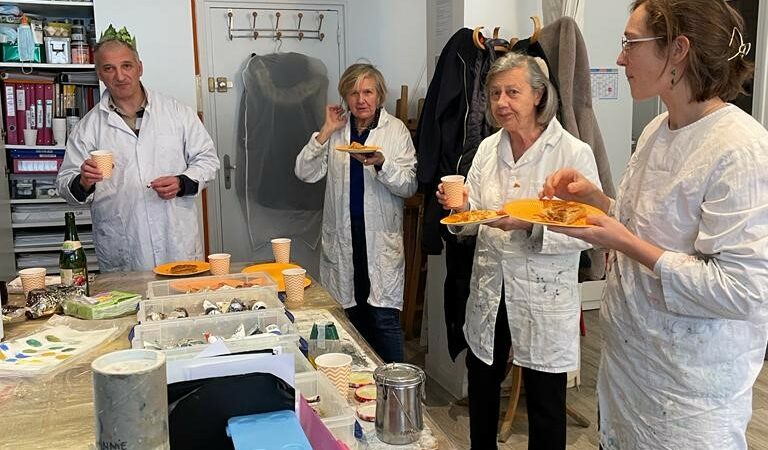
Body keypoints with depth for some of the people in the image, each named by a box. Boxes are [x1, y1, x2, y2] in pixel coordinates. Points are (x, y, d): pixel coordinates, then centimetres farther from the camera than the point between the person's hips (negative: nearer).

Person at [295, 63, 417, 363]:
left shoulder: (396, 130, 3)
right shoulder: (336, 131, 10)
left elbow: (408, 186, -4)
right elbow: (305, 173, 1)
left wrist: (381, 163, -21)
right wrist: (326, 132, -6)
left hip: (382, 240, -2)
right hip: (342, 239, 3)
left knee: (384, 319, -4)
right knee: (349, 318, 8)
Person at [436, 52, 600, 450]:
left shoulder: (574, 153, -13)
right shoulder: (488, 148, 4)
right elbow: (474, 225, 8)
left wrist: (531, 223, -28)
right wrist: (460, 209, -13)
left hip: (545, 298, -5)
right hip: (489, 291, 5)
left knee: (545, 405, 12)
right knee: (481, 390, 20)